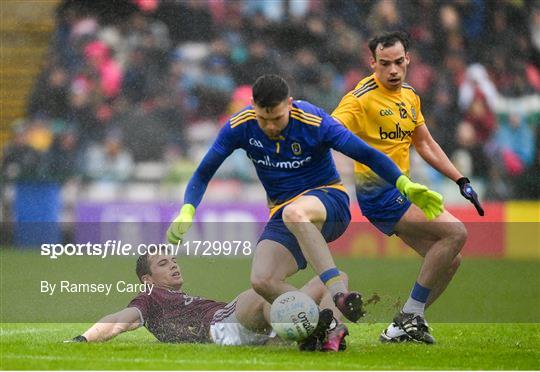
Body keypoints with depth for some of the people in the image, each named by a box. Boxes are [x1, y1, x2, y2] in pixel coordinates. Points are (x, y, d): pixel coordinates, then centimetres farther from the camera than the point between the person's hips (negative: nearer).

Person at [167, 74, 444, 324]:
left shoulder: (314, 122, -18)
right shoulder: (239, 127, -9)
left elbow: (367, 155, -13)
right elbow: (203, 174, 0)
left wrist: (407, 186, -25)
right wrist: (187, 213, -17)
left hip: (329, 202, -4)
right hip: (282, 213, 4)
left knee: (294, 213, -41)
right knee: (261, 281, -22)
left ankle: (339, 292, -45)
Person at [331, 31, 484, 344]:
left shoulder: (410, 96, 12)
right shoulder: (363, 98, -13)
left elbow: (426, 145, 23)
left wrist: (462, 181, 20)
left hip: (401, 191, 9)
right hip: (379, 192, -9)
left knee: (450, 261, 5)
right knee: (455, 232, -19)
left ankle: (403, 327, 10)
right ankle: (411, 316, -14)